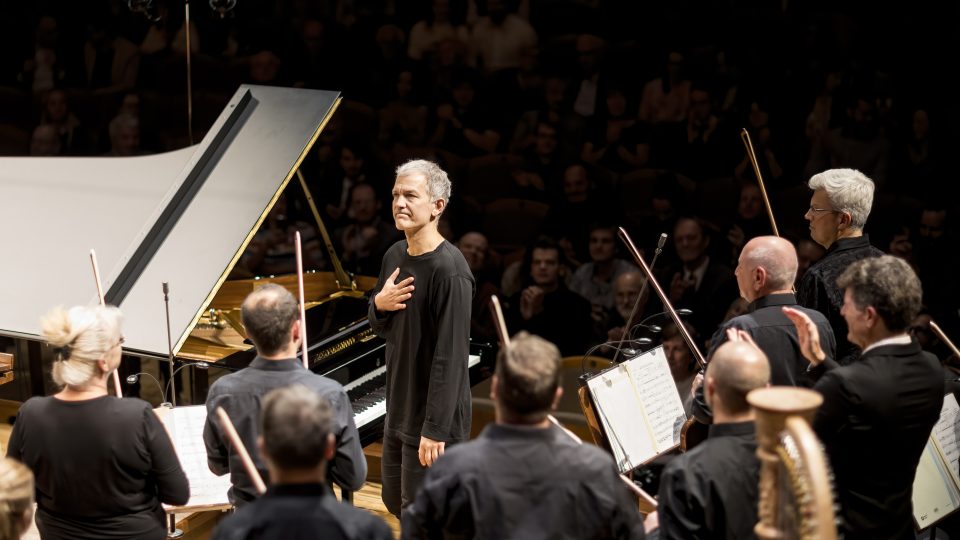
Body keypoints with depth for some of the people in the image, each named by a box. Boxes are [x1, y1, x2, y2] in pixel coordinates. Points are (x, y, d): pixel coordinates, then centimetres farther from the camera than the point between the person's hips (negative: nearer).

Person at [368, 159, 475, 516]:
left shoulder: (449, 270, -22)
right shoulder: (394, 256, 4)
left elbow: (451, 356, -24)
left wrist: (436, 429, -24)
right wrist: (379, 304, -9)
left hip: (433, 419, -9)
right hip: (399, 410, 9)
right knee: (394, 500, 21)